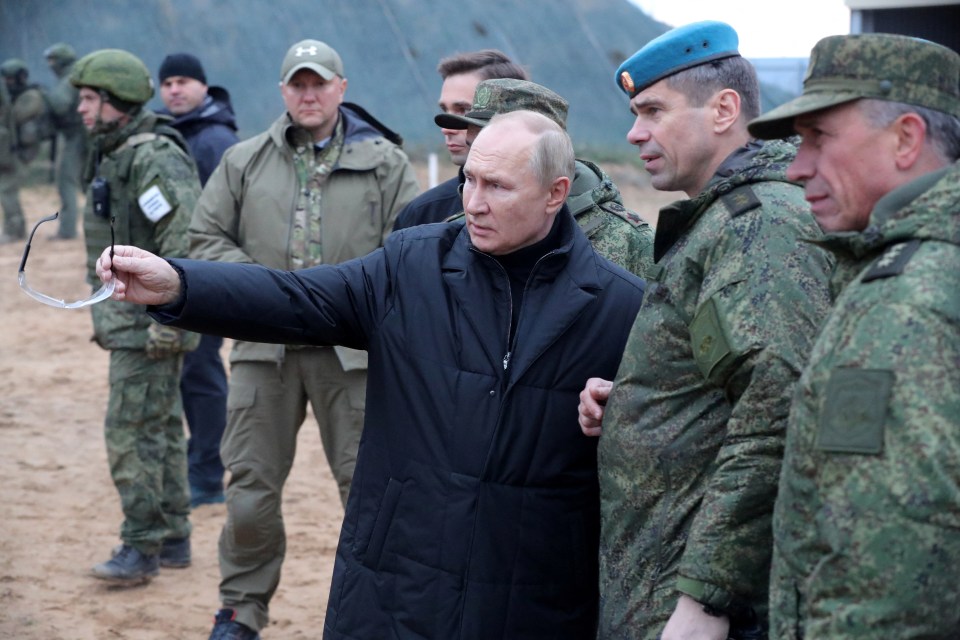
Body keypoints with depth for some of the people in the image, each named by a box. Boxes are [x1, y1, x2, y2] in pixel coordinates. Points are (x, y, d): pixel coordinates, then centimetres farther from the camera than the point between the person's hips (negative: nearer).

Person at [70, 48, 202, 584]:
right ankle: (173, 539, 23)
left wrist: (167, 318, -25)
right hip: (130, 320, 10)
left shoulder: (154, 159, -18)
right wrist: (108, 316, 21)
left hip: (149, 323, -10)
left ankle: (142, 548, -2)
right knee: (160, 427, 15)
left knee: (132, 430, -8)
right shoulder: (114, 156, 14)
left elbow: (186, 243, -25)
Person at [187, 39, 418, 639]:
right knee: (251, 482, 6)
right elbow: (206, 239, 10)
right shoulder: (245, 161, 10)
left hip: (351, 348, -2)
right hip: (264, 345, 2)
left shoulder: (385, 162, 4)